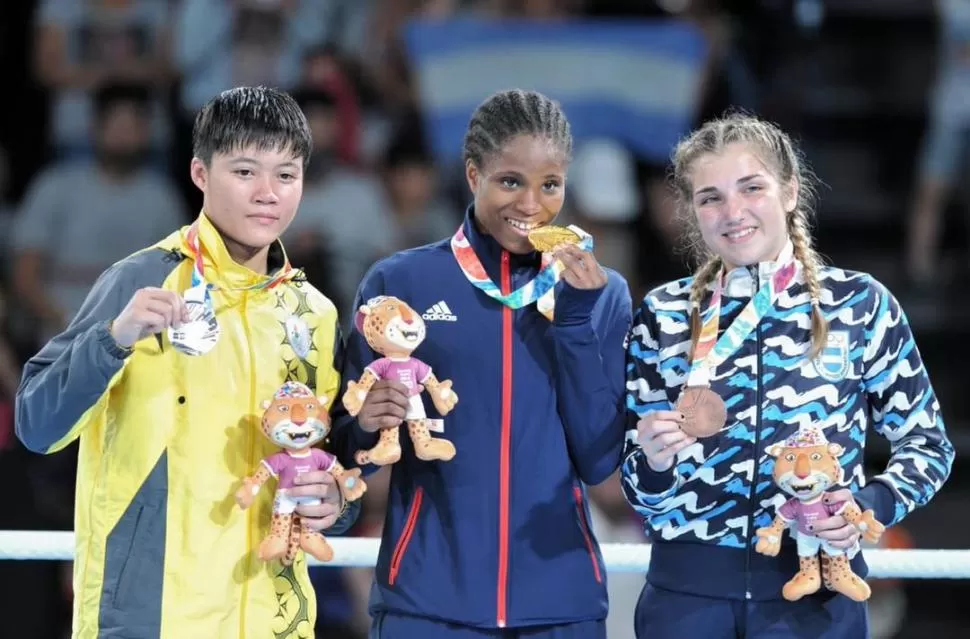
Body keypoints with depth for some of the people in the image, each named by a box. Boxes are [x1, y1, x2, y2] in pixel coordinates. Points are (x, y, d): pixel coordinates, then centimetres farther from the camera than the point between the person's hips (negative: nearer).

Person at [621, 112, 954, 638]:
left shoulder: (859, 303, -2)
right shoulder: (663, 315, 2)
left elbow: (927, 445, 5)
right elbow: (642, 493, 5)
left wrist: (870, 505, -13)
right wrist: (655, 461, -17)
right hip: (687, 593, 1)